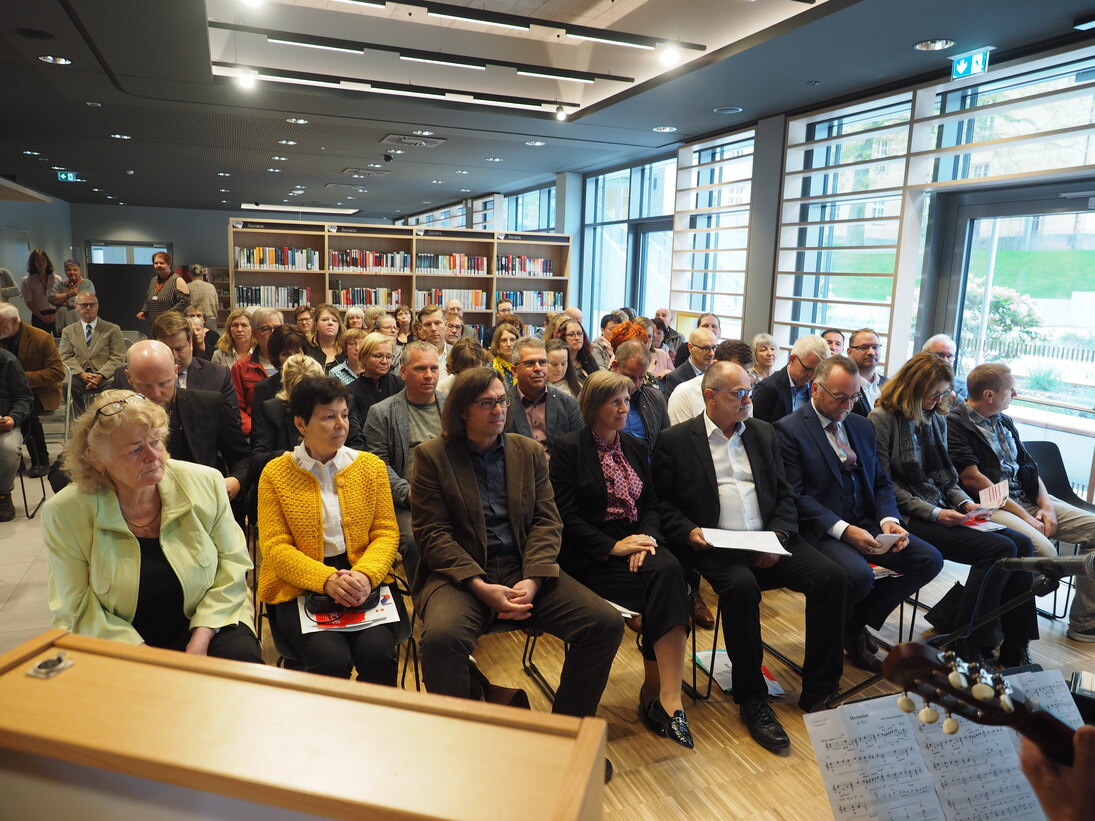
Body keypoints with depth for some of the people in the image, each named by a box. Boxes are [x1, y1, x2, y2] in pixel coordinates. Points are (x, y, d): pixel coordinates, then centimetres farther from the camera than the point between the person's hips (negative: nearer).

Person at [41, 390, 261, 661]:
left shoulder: (205, 483, -7)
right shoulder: (63, 514, -10)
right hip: (121, 641, 1)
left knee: (242, 658, -28)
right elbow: (76, 609, -6)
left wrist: (201, 639, -15)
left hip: (207, 622, 0)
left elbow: (232, 563, -2)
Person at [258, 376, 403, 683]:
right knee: (331, 657, -28)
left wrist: (364, 575, -17)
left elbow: (386, 533, 4)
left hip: (363, 582, 2)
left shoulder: (371, 466, 7)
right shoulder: (275, 473, 2)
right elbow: (275, 547, -4)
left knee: (377, 651, -25)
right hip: (299, 587, -1)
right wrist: (327, 580, -20)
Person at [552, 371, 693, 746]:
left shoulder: (636, 447, 15)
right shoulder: (568, 448, -3)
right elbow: (567, 517, -9)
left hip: (635, 540, 5)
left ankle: (657, 693, -21)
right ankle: (666, 697, -15)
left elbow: (651, 504, 13)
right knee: (668, 589, -27)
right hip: (591, 556, -5)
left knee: (669, 572, -28)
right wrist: (614, 547, -18)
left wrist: (647, 537, -9)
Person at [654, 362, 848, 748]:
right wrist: (689, 532, -17)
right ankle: (751, 697, -13)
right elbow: (663, 503, 1)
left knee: (830, 577, -17)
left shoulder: (763, 433, 15)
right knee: (742, 585, -34)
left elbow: (785, 495, 13)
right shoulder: (675, 440, 2)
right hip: (716, 546, -4)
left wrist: (778, 534, -5)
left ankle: (819, 692, -3)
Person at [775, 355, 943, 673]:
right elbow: (795, 496, -15)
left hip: (866, 524, 7)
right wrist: (843, 530, -24)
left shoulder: (862, 426, 15)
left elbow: (881, 483, 16)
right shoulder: (789, 430, -9)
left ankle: (858, 620, 7)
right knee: (859, 575, -32)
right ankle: (844, 630, 4)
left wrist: (889, 519, -5)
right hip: (821, 529, -7)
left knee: (929, 559, -9)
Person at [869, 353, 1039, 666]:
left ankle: (1015, 648, -4)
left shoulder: (937, 419, 15)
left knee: (1022, 544, -11)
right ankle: (966, 648, -11)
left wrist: (965, 502, -1)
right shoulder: (882, 419, -8)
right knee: (999, 549, -22)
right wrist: (933, 513, -16)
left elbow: (945, 476, 19)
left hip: (941, 511, 8)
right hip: (910, 519, -8)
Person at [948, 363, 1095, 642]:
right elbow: (972, 479, -15)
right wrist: (1024, 516, -14)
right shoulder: (954, 425, -9)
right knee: (1042, 551, -31)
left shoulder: (1004, 421, 18)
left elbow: (1028, 467, 19)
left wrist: (1046, 504, 0)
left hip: (1026, 498, 9)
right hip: (990, 506, -9)